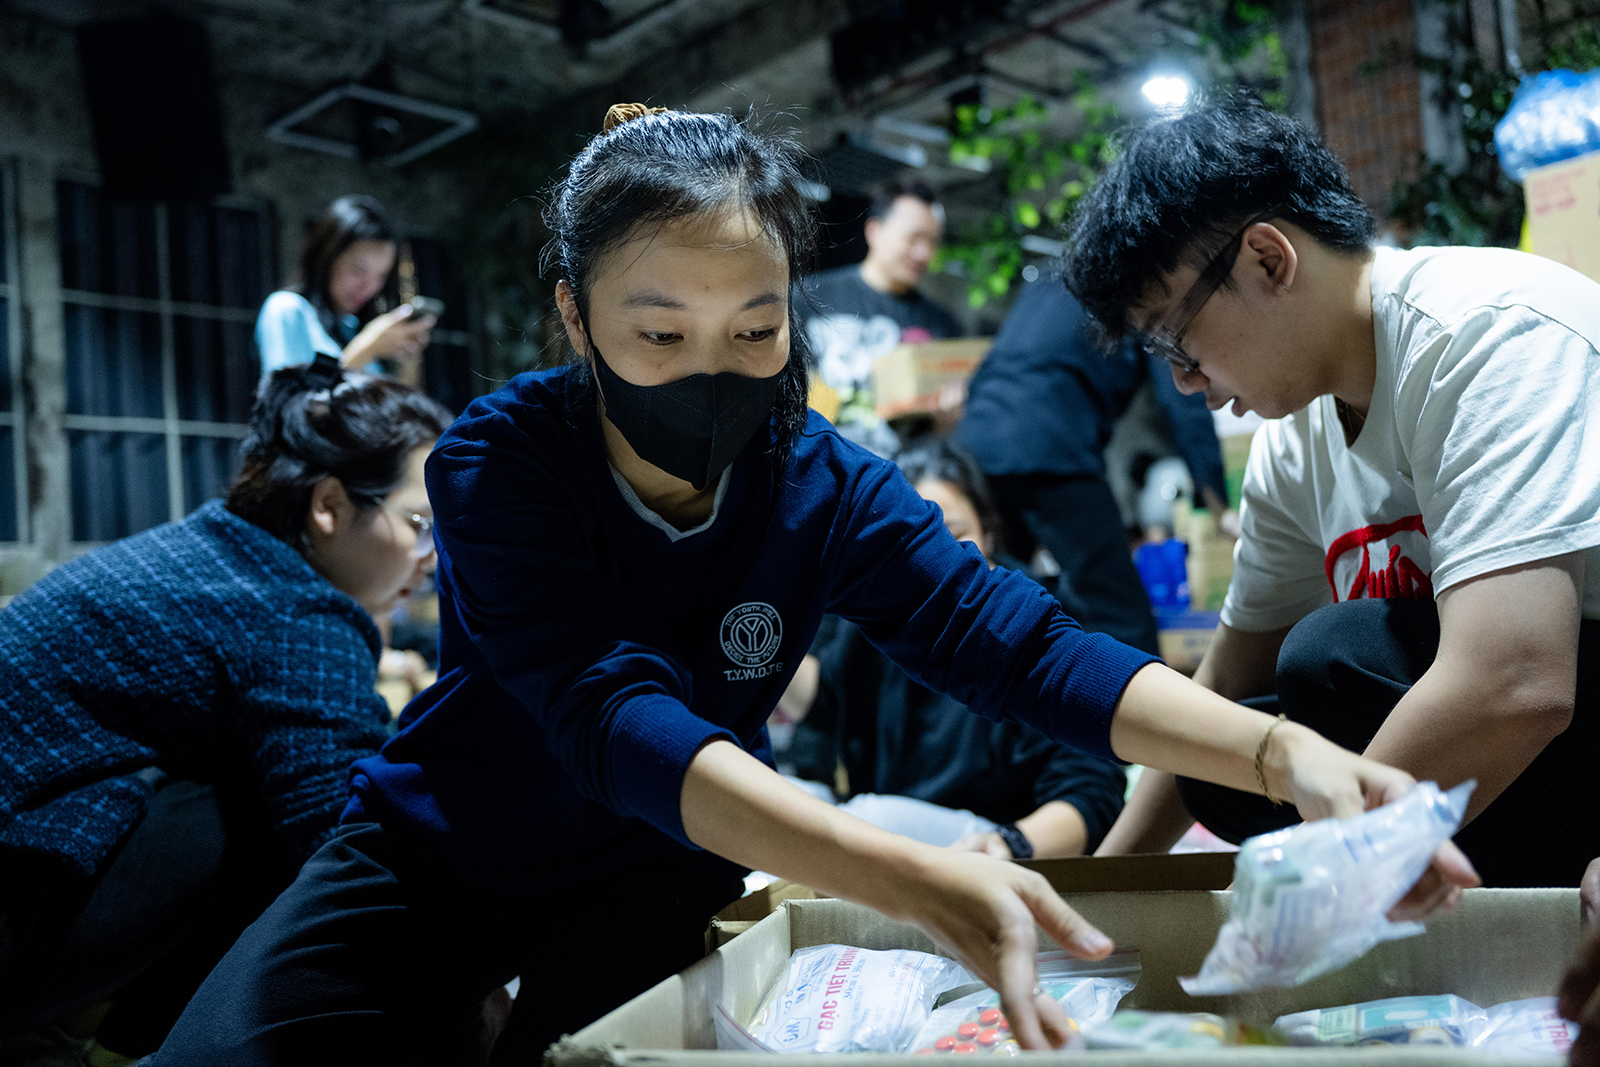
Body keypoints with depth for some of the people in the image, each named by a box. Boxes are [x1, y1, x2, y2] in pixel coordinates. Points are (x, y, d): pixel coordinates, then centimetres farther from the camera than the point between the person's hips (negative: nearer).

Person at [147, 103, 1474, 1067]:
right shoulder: (500, 463, -26)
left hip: (654, 878, 2)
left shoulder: (823, 484, -16)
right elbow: (616, 720, -40)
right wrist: (919, 881, -55)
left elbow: (1022, 643, -24)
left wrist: (1280, 750, -43)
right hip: (442, 847, -1)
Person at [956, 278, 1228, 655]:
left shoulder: (1043, 287, 32)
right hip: (1047, 451, -7)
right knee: (1121, 615, -8)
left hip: (974, 441, 8)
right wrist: (1218, 501, 6)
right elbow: (1182, 398, 4)